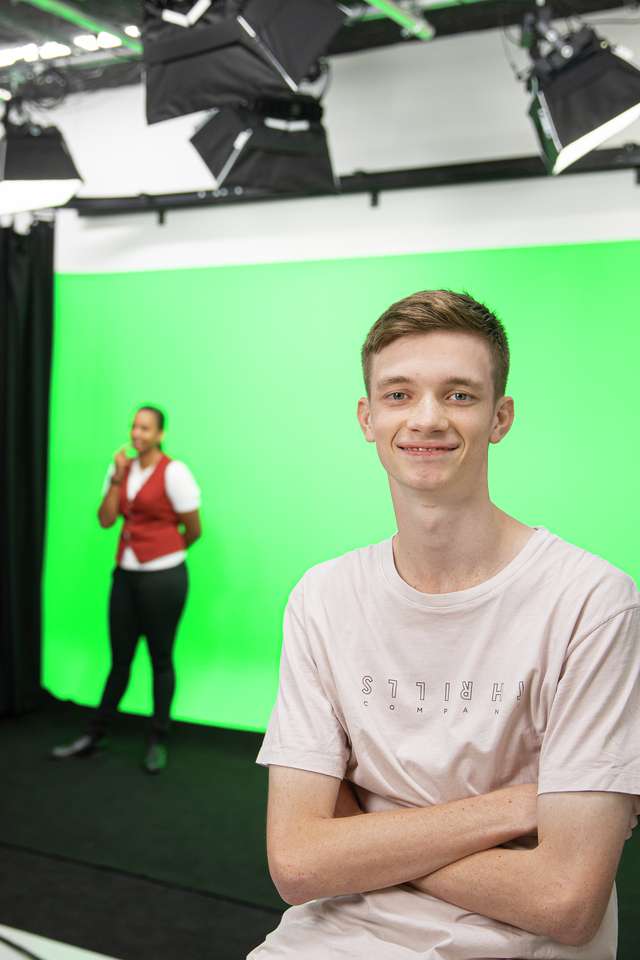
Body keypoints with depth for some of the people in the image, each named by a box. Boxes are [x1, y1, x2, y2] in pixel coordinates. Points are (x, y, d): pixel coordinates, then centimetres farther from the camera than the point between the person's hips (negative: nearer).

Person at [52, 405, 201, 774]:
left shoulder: (174, 472, -11)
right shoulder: (121, 468, 7)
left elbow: (194, 529, -6)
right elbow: (105, 519, 0)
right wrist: (118, 478, -8)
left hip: (163, 577, -5)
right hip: (126, 575, 5)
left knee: (161, 659, 6)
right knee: (120, 659, 13)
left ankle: (159, 741, 19)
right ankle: (96, 735, 24)